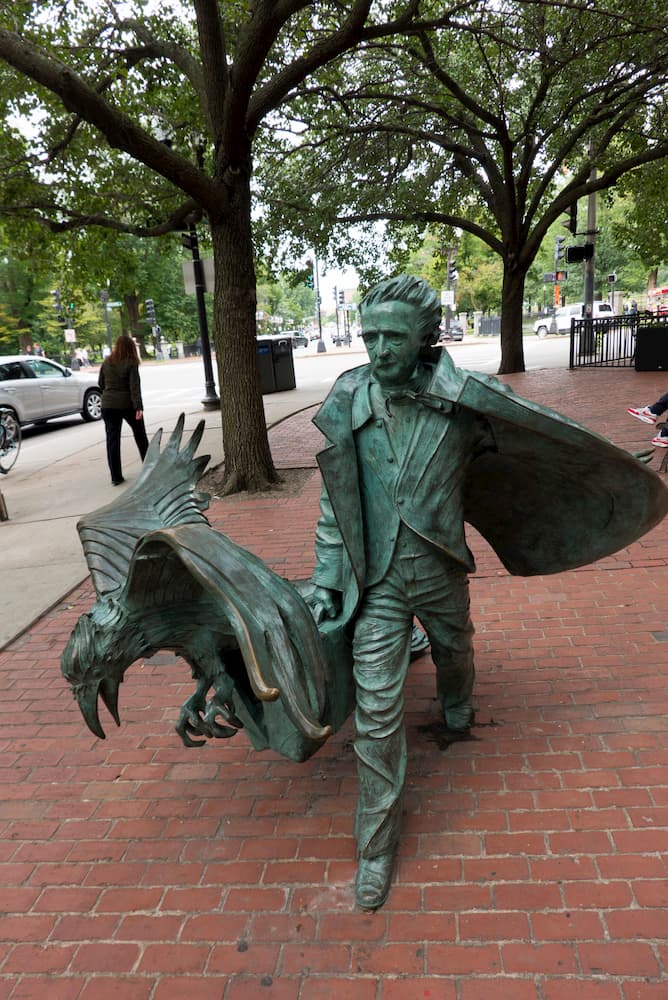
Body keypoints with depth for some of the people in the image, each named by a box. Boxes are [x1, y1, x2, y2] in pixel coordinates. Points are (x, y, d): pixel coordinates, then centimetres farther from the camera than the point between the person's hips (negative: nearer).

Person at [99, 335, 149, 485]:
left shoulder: (106, 363, 4)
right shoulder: (131, 363, -8)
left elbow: (100, 383, 12)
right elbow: (135, 386, -15)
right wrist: (138, 407, -17)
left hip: (108, 405, 3)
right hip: (127, 404, -3)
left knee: (112, 440, 3)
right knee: (140, 435, 18)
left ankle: (116, 477, -1)